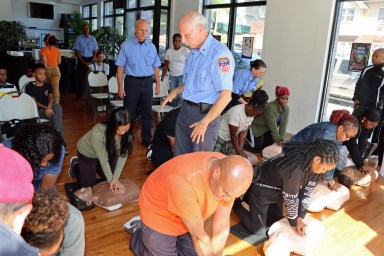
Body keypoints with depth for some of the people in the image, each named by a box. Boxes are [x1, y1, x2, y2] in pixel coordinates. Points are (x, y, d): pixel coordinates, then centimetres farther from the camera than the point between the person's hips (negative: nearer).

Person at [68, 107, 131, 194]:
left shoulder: (124, 131, -29)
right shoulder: (97, 133, -41)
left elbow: (123, 154, -20)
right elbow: (103, 160, -29)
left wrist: (115, 178, -23)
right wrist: (111, 180, -19)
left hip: (108, 152, 4)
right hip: (87, 154, -4)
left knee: (110, 177, 11)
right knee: (89, 185, 5)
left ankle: (95, 167, 35)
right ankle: (75, 164, 29)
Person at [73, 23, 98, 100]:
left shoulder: (92, 39, 7)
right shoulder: (78, 38, 0)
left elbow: (95, 51, 6)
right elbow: (77, 52, -3)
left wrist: (91, 62, -7)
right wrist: (83, 62, -11)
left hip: (90, 59, 2)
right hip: (82, 60, -2)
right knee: (81, 77, -2)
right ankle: (79, 95, 2)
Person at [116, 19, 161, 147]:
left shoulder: (151, 46, 6)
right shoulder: (126, 45, -3)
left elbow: (155, 67, 11)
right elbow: (120, 67, -5)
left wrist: (158, 83, 8)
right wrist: (120, 86, -9)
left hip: (147, 82, 3)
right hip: (132, 82, -3)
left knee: (147, 112, 11)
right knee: (129, 112, 7)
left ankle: (146, 139, 24)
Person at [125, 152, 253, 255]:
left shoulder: (230, 172, -23)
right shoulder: (184, 182, -42)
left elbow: (222, 226, -14)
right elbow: (199, 235, -28)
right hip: (159, 214, -5)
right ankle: (139, 233, 22)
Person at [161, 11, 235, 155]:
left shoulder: (219, 54, -19)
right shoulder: (193, 52, 10)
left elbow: (226, 95, -21)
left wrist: (204, 122, -19)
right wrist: (176, 91, 7)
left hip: (204, 113, -8)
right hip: (185, 110, 8)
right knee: (180, 157, 16)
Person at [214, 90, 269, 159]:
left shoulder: (251, 114, -4)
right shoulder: (236, 112, -30)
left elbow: (243, 133, -3)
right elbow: (233, 135, -23)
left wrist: (240, 149, -11)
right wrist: (238, 151, -14)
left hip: (229, 140, 8)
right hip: (219, 139, -8)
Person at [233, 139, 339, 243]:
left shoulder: (313, 162, -17)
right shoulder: (294, 169, -41)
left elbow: (307, 190, -7)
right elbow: (291, 199, -26)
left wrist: (300, 218, -9)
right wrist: (294, 223, -9)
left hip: (277, 188, 8)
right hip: (261, 187, -8)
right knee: (258, 231, 1)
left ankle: (249, 198, 36)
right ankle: (236, 203, 21)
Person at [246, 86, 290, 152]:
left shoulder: (286, 108, -9)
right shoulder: (271, 107, -33)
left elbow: (283, 124, -10)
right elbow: (273, 126, -29)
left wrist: (281, 139, -17)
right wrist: (277, 139, -22)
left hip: (268, 128, 8)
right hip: (256, 127, -8)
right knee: (256, 148, -9)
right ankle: (245, 137, 15)